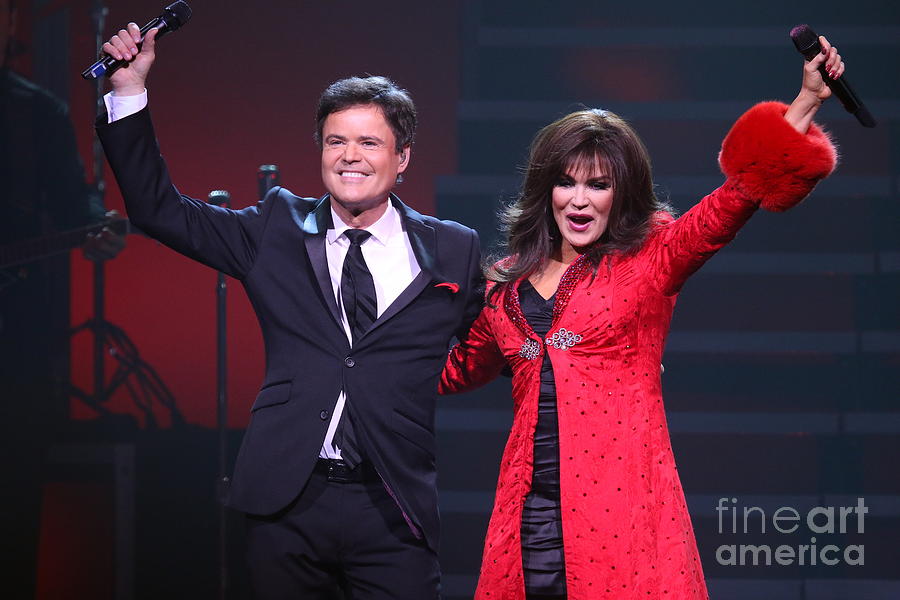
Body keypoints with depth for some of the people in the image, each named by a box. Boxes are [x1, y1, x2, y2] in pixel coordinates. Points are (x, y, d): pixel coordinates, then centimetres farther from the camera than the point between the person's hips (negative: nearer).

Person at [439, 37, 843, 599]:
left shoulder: (650, 259, 4)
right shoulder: (510, 282, 15)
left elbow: (737, 196, -8)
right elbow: (461, 367, 31)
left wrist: (808, 101, -16)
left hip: (621, 506, -3)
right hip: (529, 517, 3)